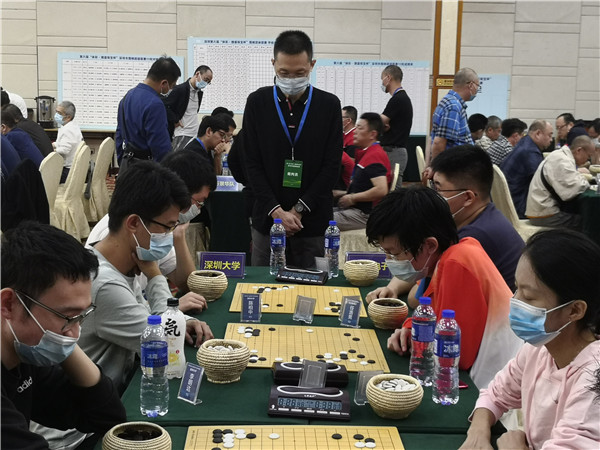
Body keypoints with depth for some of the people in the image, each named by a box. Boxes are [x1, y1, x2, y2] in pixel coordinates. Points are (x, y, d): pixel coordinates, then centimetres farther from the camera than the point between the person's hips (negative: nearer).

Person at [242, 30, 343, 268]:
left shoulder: (329, 105, 0)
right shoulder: (257, 102, 2)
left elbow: (332, 165, -2)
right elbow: (252, 163, -1)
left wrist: (299, 209, -9)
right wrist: (276, 210, -10)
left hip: (313, 221, 0)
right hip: (267, 217, 1)